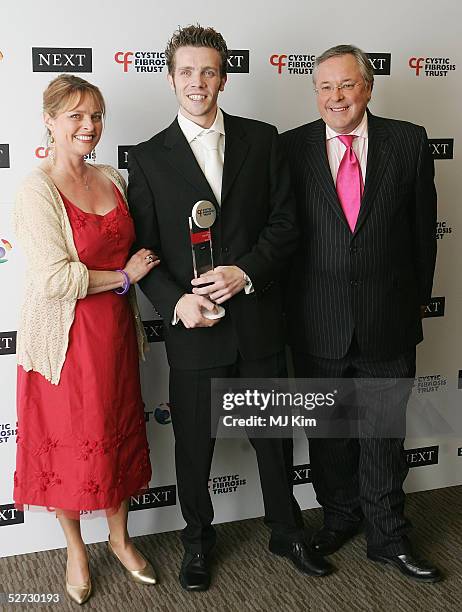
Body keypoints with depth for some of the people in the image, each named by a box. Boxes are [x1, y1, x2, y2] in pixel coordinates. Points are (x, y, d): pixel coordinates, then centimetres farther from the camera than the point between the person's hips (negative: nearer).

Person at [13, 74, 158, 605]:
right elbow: (54, 278, -23)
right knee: (69, 442, 10)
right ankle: (75, 547, 33)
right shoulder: (37, 190, -15)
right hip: (65, 338, -5)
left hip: (115, 330, 6)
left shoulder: (112, 180, 5)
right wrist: (123, 275, -15)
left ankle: (120, 537, 37)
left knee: (118, 435, 16)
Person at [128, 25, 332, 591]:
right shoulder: (148, 158, 0)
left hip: (258, 318, 1)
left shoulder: (261, 139, 3)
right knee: (194, 444, 13)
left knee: (275, 435, 16)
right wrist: (176, 302, -18)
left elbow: (284, 222, 0)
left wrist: (246, 271, -16)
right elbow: (143, 248, -2)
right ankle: (197, 540, 36)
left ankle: (287, 532, 38)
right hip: (193, 328, -1)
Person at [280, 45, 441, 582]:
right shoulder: (291, 148, -2)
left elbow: (422, 228, 4)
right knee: (328, 433, 17)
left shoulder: (408, 142, -1)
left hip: (388, 322, 0)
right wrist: (286, 305, 2)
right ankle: (339, 517, 39)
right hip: (318, 325, 0)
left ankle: (387, 536, 31)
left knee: (385, 435, 12)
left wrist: (418, 297, 7)